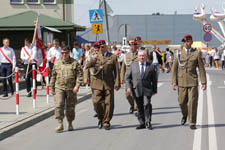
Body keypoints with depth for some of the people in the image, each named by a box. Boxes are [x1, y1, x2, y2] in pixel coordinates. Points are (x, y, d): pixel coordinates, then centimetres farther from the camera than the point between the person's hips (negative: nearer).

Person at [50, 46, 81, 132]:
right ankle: (60, 124, -10)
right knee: (59, 105, -13)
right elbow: (53, 76, 16)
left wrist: (77, 86, -15)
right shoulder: (57, 63, 10)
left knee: (70, 107, 7)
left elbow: (78, 75, -3)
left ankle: (70, 124, 23)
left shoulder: (75, 63, 3)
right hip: (59, 88, 1)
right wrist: (52, 88, 14)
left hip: (71, 89, -1)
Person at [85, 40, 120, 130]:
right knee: (97, 102, -8)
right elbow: (87, 66, 1)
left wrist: (117, 83, -3)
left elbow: (117, 71, 5)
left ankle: (106, 122, 9)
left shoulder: (113, 57, 8)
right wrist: (92, 59, -17)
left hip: (109, 84, -1)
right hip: (97, 83, 1)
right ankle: (100, 119, 16)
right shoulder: (95, 57, 13)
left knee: (109, 103, -2)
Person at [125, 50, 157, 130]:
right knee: (140, 107, 5)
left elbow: (154, 79, 12)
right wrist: (128, 87, -3)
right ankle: (142, 123, 16)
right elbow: (128, 77, 11)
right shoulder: (133, 65, 10)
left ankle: (148, 122, -5)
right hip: (136, 89, 2)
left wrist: (154, 90, 9)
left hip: (147, 90, -2)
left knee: (147, 104, -16)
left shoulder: (151, 66, 6)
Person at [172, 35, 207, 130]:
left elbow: (201, 68, 2)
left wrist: (204, 82, -3)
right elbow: (174, 69, 5)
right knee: (182, 102, 5)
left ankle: (192, 123, 4)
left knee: (193, 102, -5)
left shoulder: (197, 53, 2)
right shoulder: (178, 54, 5)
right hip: (181, 82, 2)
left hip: (193, 82, -1)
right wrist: (174, 82, -3)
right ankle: (185, 115, 36)